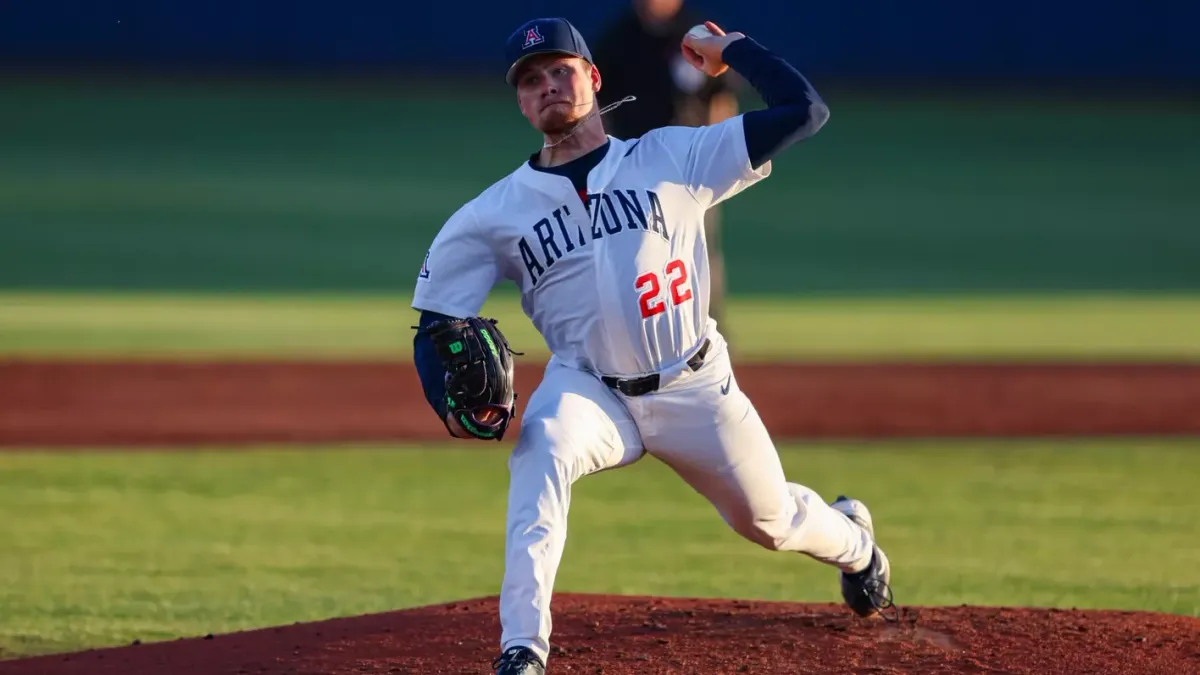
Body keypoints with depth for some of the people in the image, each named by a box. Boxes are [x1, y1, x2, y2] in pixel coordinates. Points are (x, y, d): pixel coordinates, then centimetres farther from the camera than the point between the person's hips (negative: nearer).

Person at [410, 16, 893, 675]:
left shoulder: (674, 157, -5)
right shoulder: (493, 214, -4)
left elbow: (804, 110, -7)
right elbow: (435, 323, -2)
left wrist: (730, 47, -4)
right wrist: (451, 404, -20)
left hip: (696, 389, 1)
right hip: (589, 390, -1)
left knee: (770, 520, 15)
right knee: (542, 443, -34)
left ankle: (851, 535, 56)